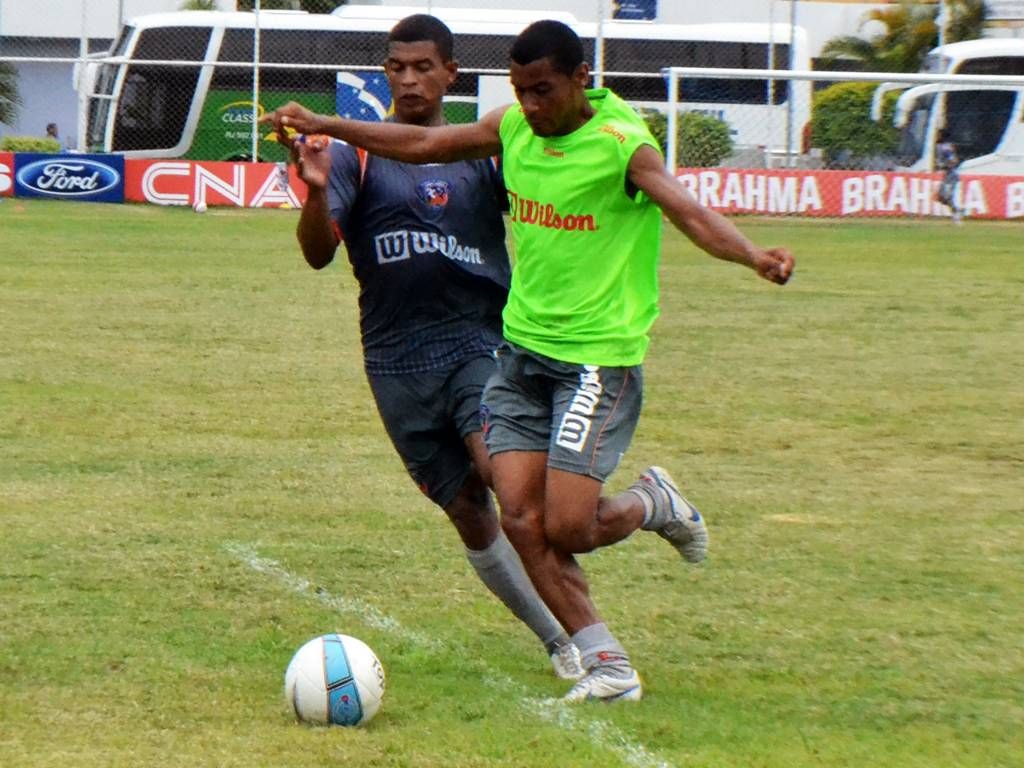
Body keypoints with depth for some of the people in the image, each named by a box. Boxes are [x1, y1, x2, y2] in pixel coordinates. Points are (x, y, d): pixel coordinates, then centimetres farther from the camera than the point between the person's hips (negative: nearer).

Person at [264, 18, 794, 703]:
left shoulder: (622, 144, -15)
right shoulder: (514, 127, 4)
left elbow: (686, 211, -29)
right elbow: (424, 145, 17)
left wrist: (752, 256, -47)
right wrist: (325, 126, 19)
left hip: (599, 357, -6)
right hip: (523, 348, 6)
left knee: (567, 529, -13)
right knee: (520, 516, -5)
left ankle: (652, 504, 20)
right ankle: (607, 664, 4)